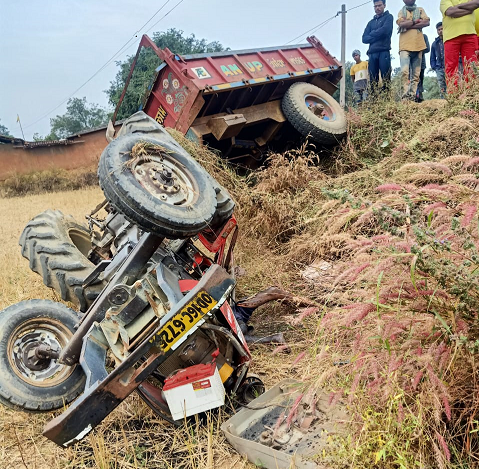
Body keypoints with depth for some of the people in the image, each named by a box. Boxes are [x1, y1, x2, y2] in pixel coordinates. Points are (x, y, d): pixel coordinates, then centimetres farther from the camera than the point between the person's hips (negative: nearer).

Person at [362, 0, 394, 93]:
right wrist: (377, 36, -2)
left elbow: (385, 30, -7)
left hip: (384, 51, -5)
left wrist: (372, 34, 5)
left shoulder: (388, 17, 12)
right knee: (373, 80, -3)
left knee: (385, 78, -13)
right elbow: (364, 38, 11)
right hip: (372, 53, 5)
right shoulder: (371, 22, 25)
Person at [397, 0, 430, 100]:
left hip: (418, 45, 3)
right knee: (404, 71, -20)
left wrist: (408, 25, -6)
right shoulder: (401, 11, 14)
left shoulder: (420, 10, 18)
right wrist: (417, 21, -2)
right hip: (405, 46, -3)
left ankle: (412, 96, 0)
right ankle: (406, 95, -21)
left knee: (416, 74, -1)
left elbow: (426, 22, 0)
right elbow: (401, 24, -6)